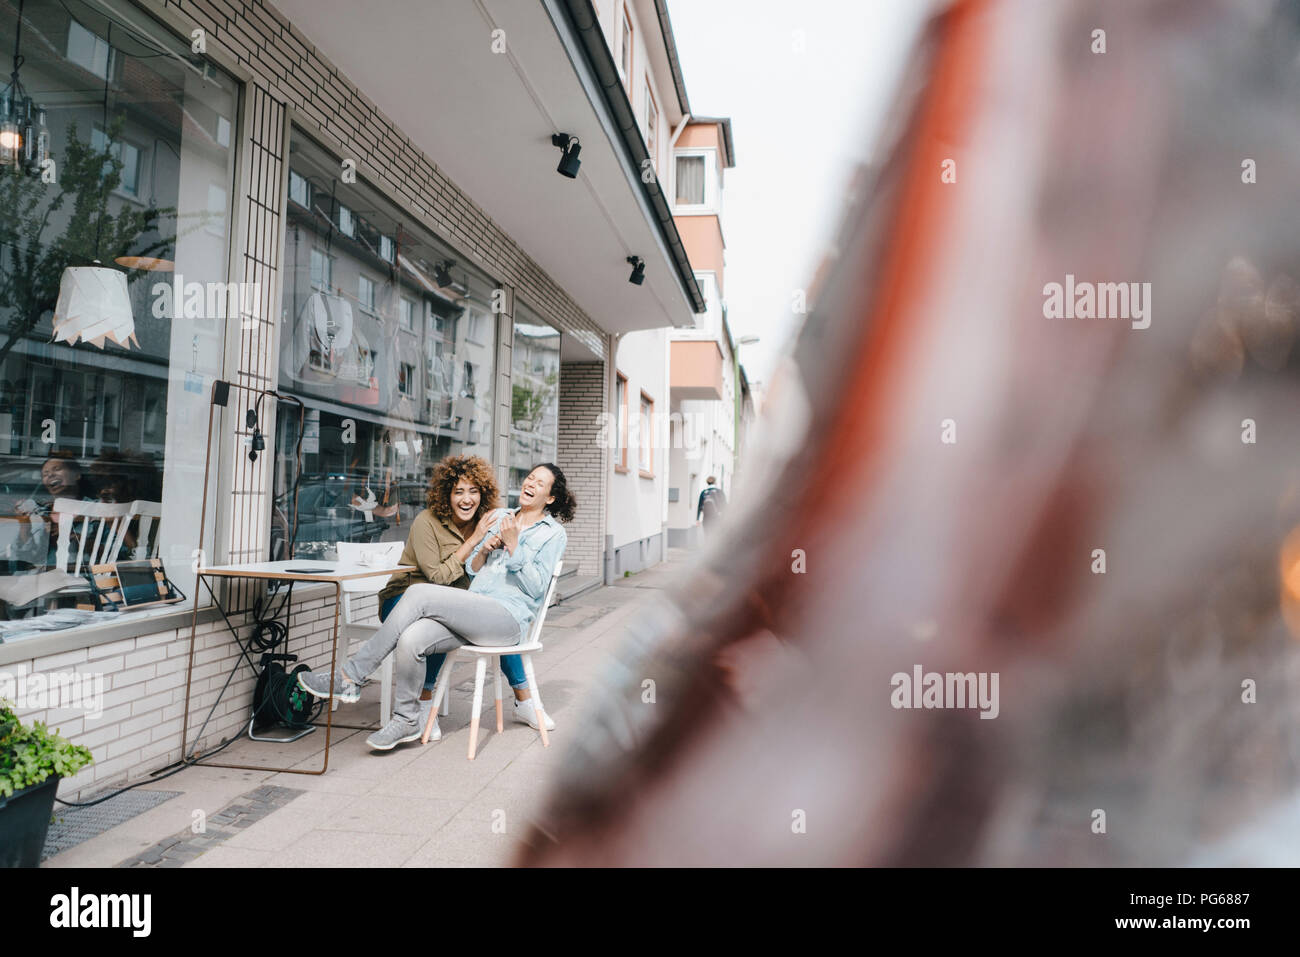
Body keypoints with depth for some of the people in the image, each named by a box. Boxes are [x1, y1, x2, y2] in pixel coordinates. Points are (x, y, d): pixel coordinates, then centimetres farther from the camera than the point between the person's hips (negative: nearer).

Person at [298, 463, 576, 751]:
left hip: (509, 617, -5)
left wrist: (513, 546, -10)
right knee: (411, 638, -24)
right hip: (474, 614, 6)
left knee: (419, 593, -23)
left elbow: (536, 588, -4)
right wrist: (484, 549, 2)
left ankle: (349, 677, -16)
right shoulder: (499, 517, 23)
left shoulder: (553, 534, 7)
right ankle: (406, 721, -6)